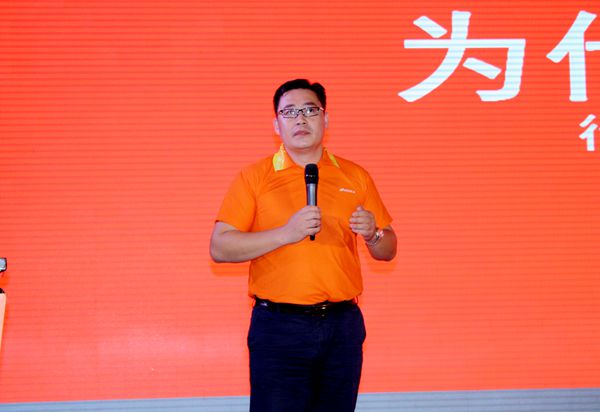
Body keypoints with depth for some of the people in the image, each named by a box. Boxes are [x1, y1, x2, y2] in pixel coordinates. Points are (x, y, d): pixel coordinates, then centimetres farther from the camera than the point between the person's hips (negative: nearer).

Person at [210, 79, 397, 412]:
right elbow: (219, 248, -7)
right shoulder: (254, 177, 2)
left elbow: (388, 250, 15)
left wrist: (372, 234, -8)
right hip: (278, 326, -3)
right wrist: (286, 233, -16)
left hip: (343, 326, 3)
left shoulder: (354, 177, 11)